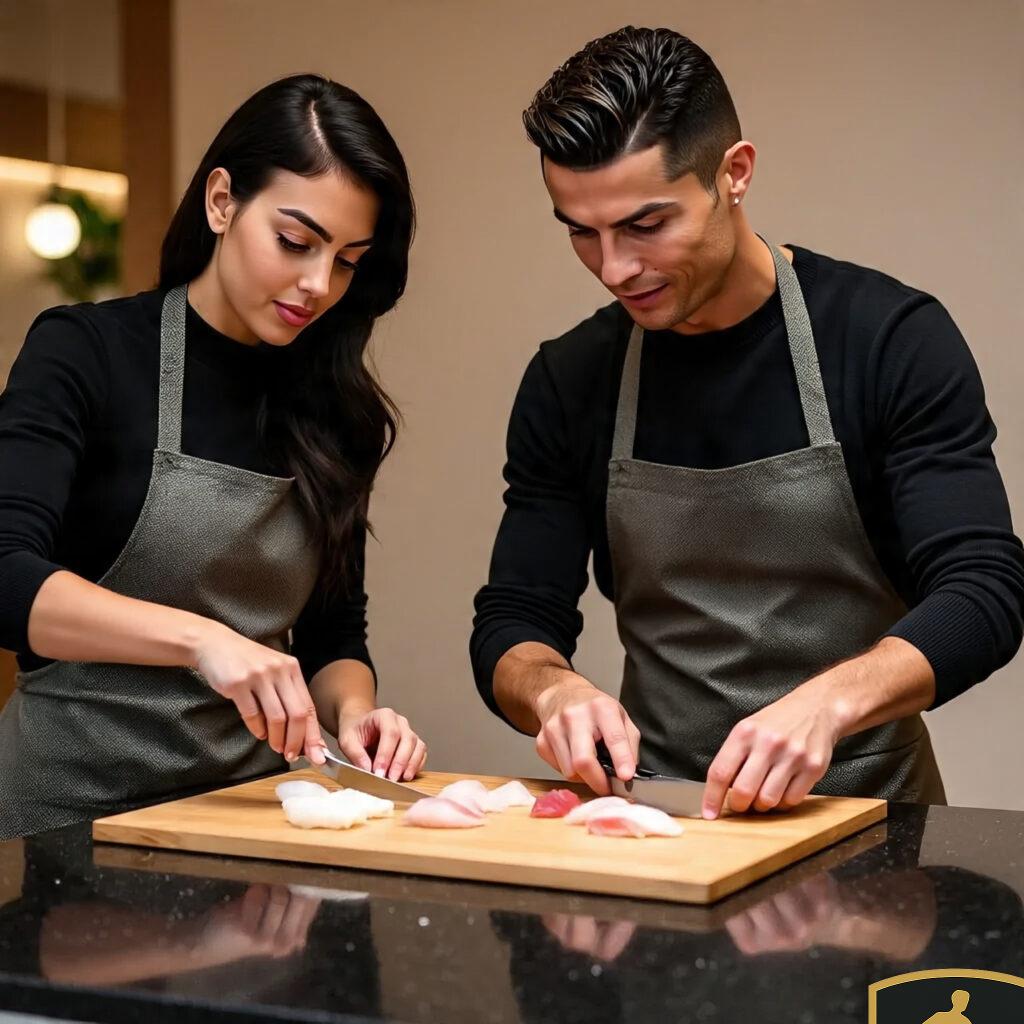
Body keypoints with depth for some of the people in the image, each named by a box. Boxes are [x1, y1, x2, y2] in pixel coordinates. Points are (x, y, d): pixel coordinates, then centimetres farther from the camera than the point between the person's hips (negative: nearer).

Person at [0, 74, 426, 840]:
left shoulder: (327, 409, 8)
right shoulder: (86, 354, -4)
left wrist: (352, 710, -6)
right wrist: (200, 638, -28)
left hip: (246, 808, 4)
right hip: (80, 804, -4)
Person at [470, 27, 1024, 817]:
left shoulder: (892, 340, -6)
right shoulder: (568, 383, 3)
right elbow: (512, 627, 5)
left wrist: (828, 702, -30)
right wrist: (554, 691, -18)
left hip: (862, 810, -2)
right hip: (662, 814, 2)